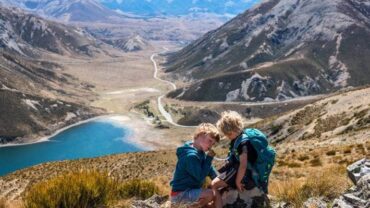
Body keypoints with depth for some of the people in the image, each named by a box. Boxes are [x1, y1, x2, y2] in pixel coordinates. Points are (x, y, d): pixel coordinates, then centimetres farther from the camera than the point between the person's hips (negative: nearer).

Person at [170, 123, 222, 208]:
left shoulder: (201, 152, 9)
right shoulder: (191, 155, -23)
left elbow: (210, 169, 17)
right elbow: (200, 177, -20)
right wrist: (209, 158, -17)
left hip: (191, 190, 11)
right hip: (180, 194, -10)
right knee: (212, 194, -27)